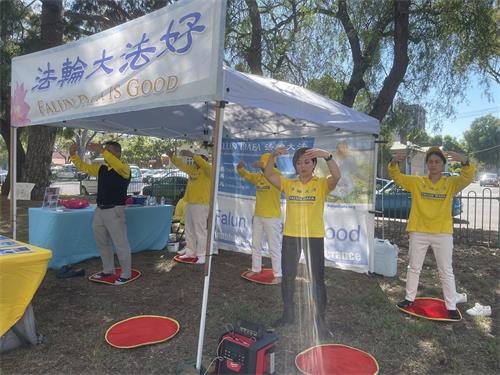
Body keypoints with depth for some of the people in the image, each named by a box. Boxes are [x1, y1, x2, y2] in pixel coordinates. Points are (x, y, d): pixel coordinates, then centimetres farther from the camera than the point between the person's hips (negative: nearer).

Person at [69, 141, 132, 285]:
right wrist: (73, 154, -2)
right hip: (99, 210, 8)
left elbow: (117, 165, -32)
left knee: (120, 243, -1)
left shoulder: (124, 169, -10)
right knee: (102, 243, 17)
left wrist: (102, 151, -39)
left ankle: (126, 274, 11)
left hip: (115, 211, -8)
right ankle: (108, 270, 33)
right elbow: (82, 166, 14)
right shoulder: (101, 169, 11)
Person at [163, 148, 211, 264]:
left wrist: (192, 155, -32)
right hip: (189, 204, 8)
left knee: (200, 231, -5)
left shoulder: (208, 169, -7)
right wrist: (172, 156, 4)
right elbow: (181, 165, 18)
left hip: (201, 205, -8)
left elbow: (203, 164, -28)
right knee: (189, 230, 15)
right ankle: (190, 252, 27)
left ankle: (202, 255, 2)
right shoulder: (192, 169, 15)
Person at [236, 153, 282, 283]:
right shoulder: (258, 176, 8)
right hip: (257, 216, 7)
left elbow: (274, 171, -33)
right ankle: (255, 269, 31)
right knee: (256, 245, 17)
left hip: (272, 218, -7)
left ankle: (278, 275, 8)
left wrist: (262, 165, -43)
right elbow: (244, 174, 12)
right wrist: (240, 166, -9)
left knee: (274, 247, 0)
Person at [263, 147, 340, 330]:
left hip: (314, 237, -3)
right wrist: (273, 156, -17)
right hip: (290, 236, 4)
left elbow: (336, 176, -23)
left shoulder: (321, 184, -4)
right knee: (288, 277, 15)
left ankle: (319, 319, 20)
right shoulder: (288, 184, 5)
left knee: (316, 280, 5)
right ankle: (288, 314, 33)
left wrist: (327, 156, -36)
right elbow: (268, 175, -2)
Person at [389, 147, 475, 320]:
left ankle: (451, 305, 22)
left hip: (442, 233, -1)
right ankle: (409, 298, 29)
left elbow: (468, 177, -17)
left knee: (446, 271, 9)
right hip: (418, 232, 1)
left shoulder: (451, 183, -1)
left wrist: (464, 161, -38)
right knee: (414, 267, 13)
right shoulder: (416, 182, 1)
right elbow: (397, 176, -5)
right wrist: (394, 162, -26)